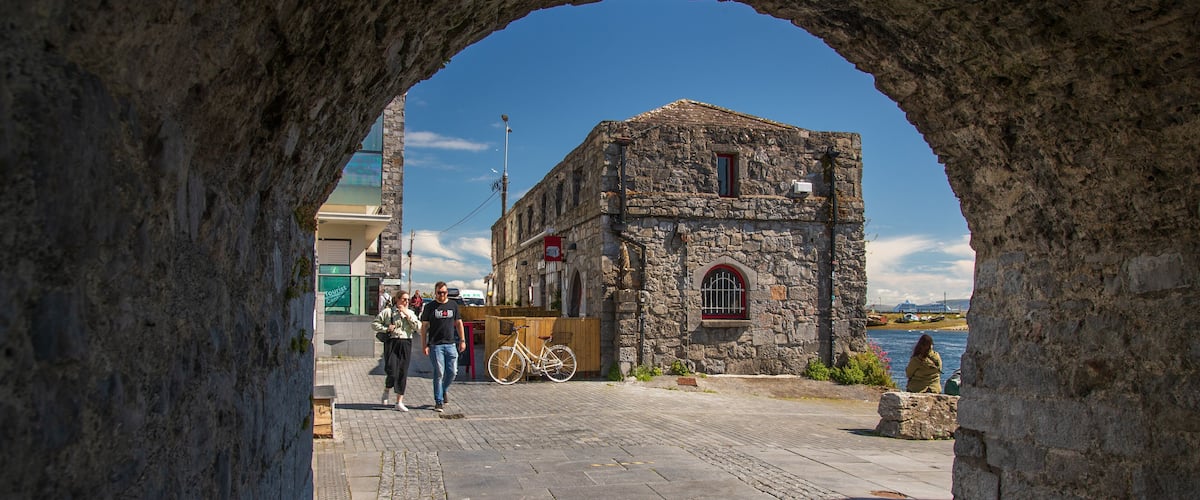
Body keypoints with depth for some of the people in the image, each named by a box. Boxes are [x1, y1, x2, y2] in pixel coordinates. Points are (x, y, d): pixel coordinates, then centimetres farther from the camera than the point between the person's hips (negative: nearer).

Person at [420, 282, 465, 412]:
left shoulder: (453, 305, 10)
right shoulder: (430, 307, 1)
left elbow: (458, 323, 15)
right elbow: (424, 327, 2)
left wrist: (462, 340, 9)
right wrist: (425, 345, -4)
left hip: (451, 344, 3)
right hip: (435, 345, -3)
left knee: (453, 372, 1)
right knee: (439, 373, -4)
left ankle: (443, 390, 29)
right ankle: (439, 401, 5)